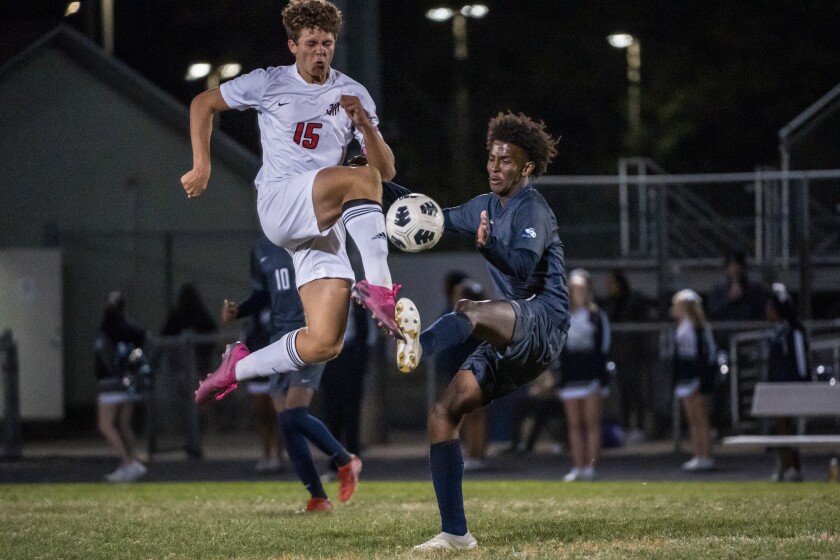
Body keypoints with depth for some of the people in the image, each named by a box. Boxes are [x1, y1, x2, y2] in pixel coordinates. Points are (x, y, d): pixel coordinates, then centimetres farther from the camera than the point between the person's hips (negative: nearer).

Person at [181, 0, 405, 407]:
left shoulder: (353, 94, 11)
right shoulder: (269, 83, 6)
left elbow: (387, 171, 6)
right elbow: (204, 103, 18)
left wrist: (365, 124, -11)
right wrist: (201, 167, 9)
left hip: (325, 225, 4)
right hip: (279, 205, -4)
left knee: (324, 345, -10)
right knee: (361, 178, -34)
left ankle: (237, 369, 12)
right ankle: (378, 286, -41)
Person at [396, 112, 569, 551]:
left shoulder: (532, 211, -7)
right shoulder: (486, 207, 20)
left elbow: (523, 266, -25)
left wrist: (488, 245, -43)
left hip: (542, 321, -9)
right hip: (509, 343, 9)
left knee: (471, 312, -39)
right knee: (443, 414, -4)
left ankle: (416, 346, -76)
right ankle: (455, 534, -3)